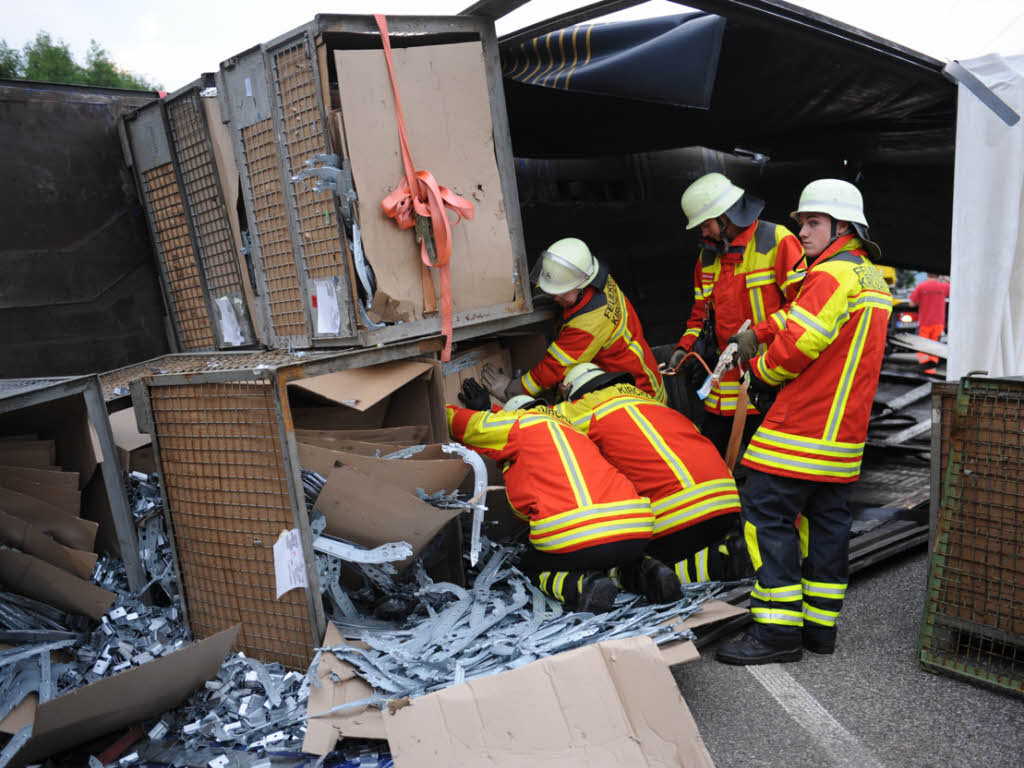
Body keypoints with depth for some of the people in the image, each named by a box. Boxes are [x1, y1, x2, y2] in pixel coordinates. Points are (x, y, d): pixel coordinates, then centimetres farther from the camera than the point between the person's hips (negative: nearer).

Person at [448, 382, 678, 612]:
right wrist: (485, 409, 48)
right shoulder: (575, 432, 33)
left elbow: (460, 423, 19)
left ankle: (582, 586, -5)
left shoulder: (522, 422, 12)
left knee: (530, 568, 24)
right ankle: (642, 573, 8)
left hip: (575, 541, -6)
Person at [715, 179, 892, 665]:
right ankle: (820, 625, 21)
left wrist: (760, 371, 0)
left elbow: (797, 345, -19)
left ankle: (778, 631, -3)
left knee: (766, 514, -6)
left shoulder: (832, 275, -13)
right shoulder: (874, 280, 19)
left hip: (803, 426, -10)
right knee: (827, 519, 13)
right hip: (846, 426, 10)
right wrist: (777, 377, 14)